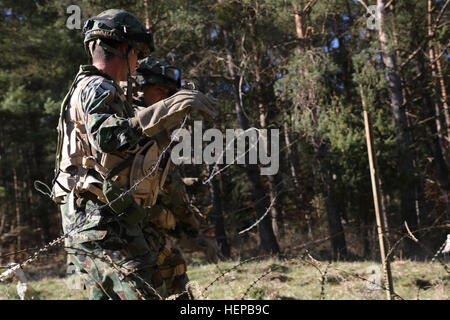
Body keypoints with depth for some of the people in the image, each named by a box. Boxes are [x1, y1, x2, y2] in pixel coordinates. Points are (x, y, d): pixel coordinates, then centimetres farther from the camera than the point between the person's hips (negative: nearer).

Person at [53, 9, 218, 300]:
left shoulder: (88, 88, 25)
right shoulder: (98, 88, -8)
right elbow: (107, 137, -29)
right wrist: (167, 110, -36)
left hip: (85, 225, 11)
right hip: (103, 220, -11)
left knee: (104, 294, 13)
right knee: (150, 294, -15)